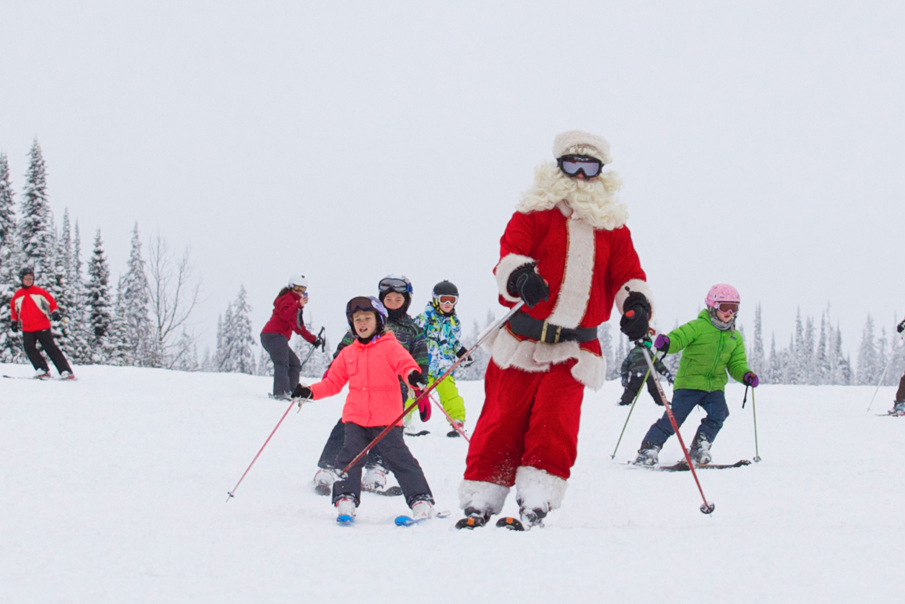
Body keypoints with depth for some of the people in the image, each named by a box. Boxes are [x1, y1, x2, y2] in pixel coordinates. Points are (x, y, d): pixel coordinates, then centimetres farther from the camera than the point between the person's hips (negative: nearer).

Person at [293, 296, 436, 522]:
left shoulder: (390, 346, 3)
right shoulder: (348, 353, 15)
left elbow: (405, 363, -13)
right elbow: (333, 382, 20)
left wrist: (413, 375, -37)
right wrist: (311, 391, 5)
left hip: (387, 419, -4)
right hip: (355, 418, 4)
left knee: (399, 458, -6)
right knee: (349, 456, -9)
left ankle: (421, 500, -2)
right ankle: (345, 499, -3)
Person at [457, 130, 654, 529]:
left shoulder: (612, 225, 14)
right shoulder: (536, 211, 4)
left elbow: (627, 273, 10)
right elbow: (510, 250, -11)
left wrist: (636, 302, -14)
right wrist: (519, 275, -34)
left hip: (575, 348, 2)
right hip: (521, 340, -2)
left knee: (555, 424, -12)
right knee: (503, 420, -3)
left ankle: (535, 503, -7)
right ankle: (480, 500, 8)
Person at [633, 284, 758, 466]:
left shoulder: (735, 337, 13)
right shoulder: (698, 327, -4)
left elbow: (736, 363, 15)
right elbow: (678, 338, -13)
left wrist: (745, 375, -6)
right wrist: (666, 343, -36)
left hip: (715, 385, 5)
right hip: (689, 382, -5)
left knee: (718, 414, -18)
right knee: (674, 418, -11)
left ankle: (699, 451, 1)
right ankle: (648, 451, 1)